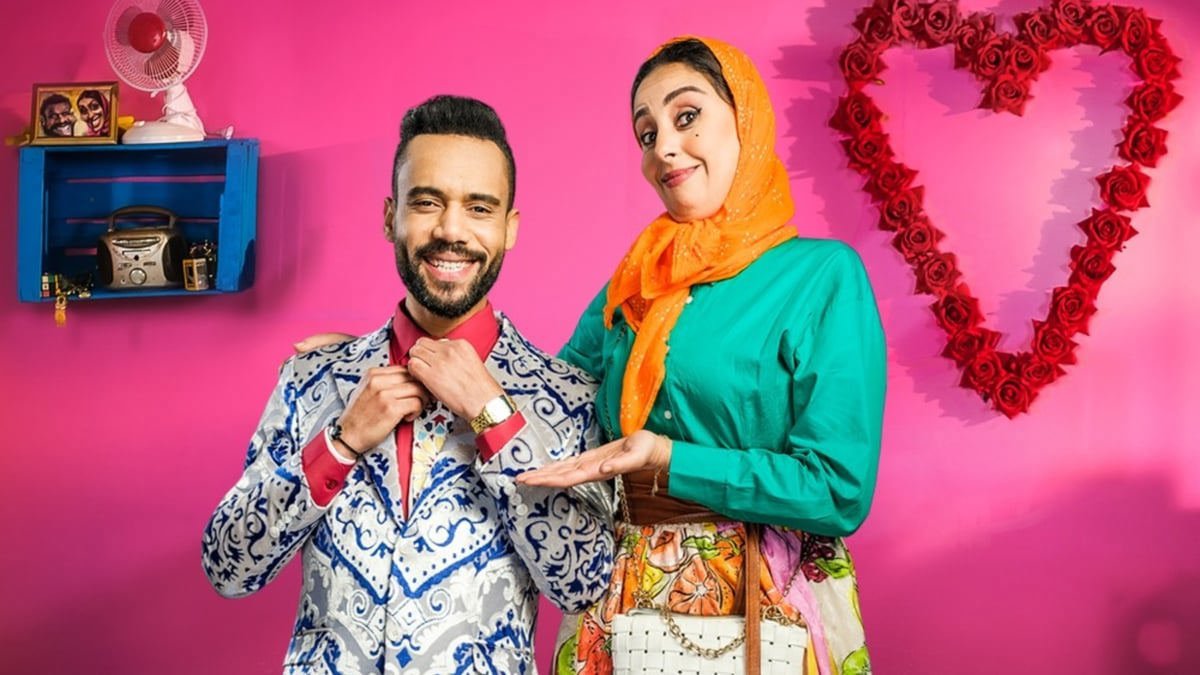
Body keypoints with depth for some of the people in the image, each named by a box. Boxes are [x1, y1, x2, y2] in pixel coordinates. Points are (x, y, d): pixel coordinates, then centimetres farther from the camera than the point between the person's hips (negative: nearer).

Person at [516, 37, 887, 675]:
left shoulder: (822, 274, -11)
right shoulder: (633, 285, 5)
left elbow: (840, 490, -17)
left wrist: (667, 460, -21)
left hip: (763, 607, -4)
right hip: (621, 604, 5)